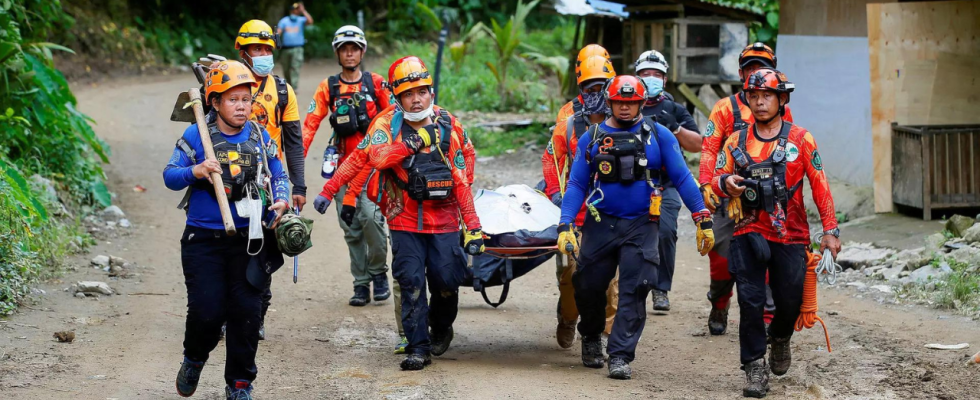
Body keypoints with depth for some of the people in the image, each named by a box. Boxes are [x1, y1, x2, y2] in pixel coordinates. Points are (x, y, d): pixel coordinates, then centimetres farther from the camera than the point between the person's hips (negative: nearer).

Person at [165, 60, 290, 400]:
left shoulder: (259, 136, 6)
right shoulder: (196, 136, -3)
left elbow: (278, 174, 16)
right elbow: (170, 176, -3)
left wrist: (281, 200, -3)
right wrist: (195, 171, -22)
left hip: (247, 240, 3)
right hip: (204, 240, -3)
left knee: (246, 311, 2)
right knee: (207, 310, -8)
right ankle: (194, 360, 24)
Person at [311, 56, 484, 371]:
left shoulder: (448, 125, 3)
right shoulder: (388, 123, 0)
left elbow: (460, 180, 6)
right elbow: (375, 156, -18)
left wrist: (472, 226, 4)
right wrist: (409, 145, -30)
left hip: (444, 219, 1)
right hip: (405, 220, -1)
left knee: (447, 279, -3)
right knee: (411, 283, -6)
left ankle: (441, 327, 26)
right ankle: (418, 347, 0)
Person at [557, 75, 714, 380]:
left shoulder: (658, 135, 2)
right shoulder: (592, 139, 6)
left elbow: (682, 178, 1)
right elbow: (577, 185, 5)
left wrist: (703, 219, -4)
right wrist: (565, 226, -7)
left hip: (641, 226, -1)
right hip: (600, 225, 1)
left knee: (633, 292, -9)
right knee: (589, 287, 5)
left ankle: (620, 355, -7)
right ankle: (591, 338, 33)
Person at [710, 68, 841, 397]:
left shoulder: (800, 139, 1)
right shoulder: (737, 141, 7)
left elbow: (820, 186, 1)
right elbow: (717, 180, 7)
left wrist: (830, 230, -2)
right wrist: (725, 183, -19)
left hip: (790, 237, -1)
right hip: (749, 234, 1)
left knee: (790, 302, 5)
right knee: (750, 302, -8)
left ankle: (780, 339, 38)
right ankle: (755, 367, 1)